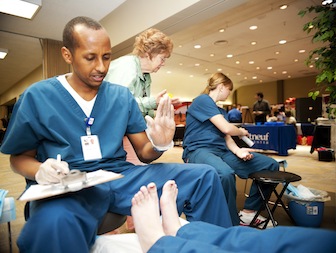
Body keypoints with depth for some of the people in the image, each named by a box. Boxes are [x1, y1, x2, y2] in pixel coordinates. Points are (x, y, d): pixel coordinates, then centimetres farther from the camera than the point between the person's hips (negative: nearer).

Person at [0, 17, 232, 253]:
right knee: (54, 221, -42)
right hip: (67, 188, -2)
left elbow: (143, 151, 8)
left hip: (121, 177, 4)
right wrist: (40, 171, -16)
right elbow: (19, 156, 8)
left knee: (205, 177, -10)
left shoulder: (122, 96, 7)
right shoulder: (37, 96, 1)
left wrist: (159, 145, -16)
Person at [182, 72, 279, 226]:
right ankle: (232, 224, -20)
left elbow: (226, 137, 12)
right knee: (225, 173, -42)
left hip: (221, 150, 9)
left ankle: (248, 212, 7)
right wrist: (242, 132, 10)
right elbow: (226, 128, -11)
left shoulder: (221, 111, 24)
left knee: (271, 165, 1)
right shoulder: (202, 100, -3)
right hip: (198, 150, -8)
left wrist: (237, 150, -9)